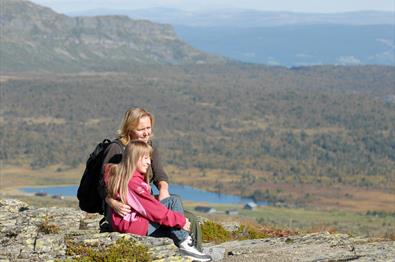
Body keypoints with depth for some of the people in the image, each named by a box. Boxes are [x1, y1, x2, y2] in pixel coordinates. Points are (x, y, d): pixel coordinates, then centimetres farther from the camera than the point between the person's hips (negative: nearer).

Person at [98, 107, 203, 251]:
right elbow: (104, 186, -14)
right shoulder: (116, 149, -11)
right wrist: (115, 204, -34)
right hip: (125, 210, -7)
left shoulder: (150, 146, 10)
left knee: (191, 220, -7)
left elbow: (160, 176, 7)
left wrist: (163, 189, -18)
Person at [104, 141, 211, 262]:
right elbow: (153, 210, -18)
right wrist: (180, 220, -10)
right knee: (173, 202, -12)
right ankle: (184, 244, -10)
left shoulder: (119, 174, 7)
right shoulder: (133, 182, -20)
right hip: (136, 226, -10)